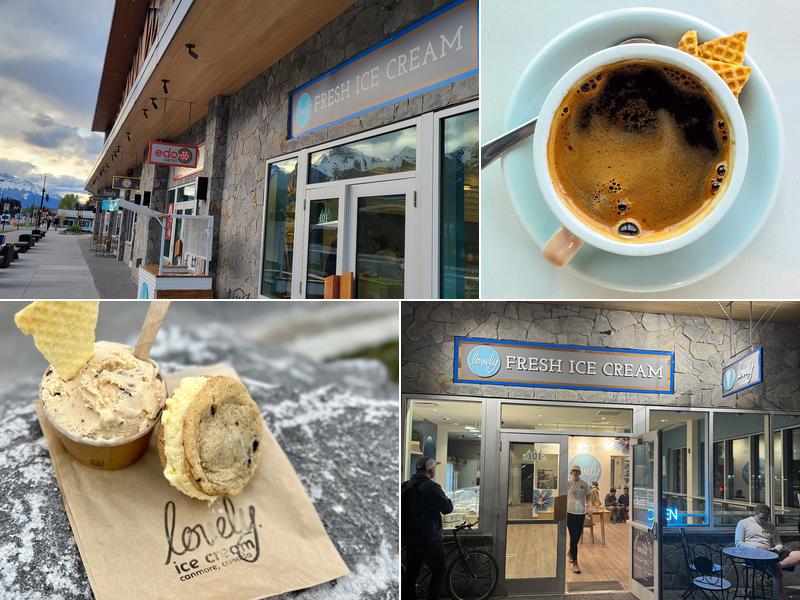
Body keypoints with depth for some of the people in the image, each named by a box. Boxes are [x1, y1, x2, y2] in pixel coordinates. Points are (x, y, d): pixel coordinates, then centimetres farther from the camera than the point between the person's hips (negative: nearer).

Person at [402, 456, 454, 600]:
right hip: (429, 539, -7)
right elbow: (447, 508, -13)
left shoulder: (406, 486, 6)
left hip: (409, 537, 7)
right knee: (439, 572, 5)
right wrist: (447, 499, 4)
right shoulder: (431, 487, -16)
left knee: (411, 572, 14)